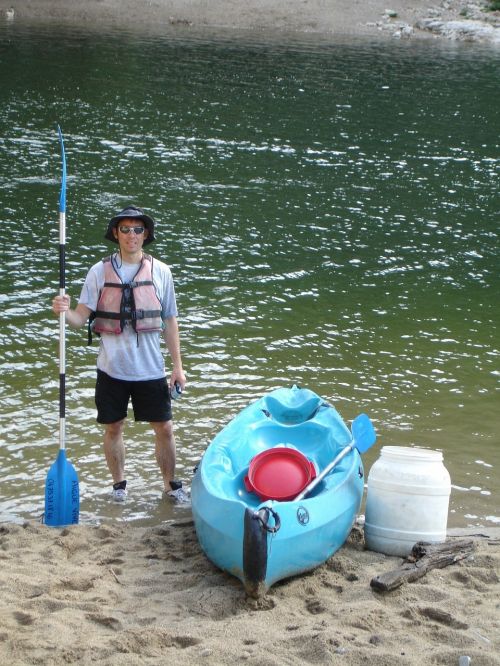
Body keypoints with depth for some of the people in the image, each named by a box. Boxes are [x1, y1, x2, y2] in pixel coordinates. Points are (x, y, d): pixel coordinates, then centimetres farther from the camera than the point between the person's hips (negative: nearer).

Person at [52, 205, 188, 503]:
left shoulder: (160, 272, 0)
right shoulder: (100, 271, -3)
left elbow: (170, 322, 5)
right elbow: (81, 317, -6)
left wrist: (177, 366, 4)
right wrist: (64, 311, -29)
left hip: (150, 369, 0)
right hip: (112, 368, 0)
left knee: (164, 428, 6)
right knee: (113, 427, 10)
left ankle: (171, 484, 24)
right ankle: (119, 484, 28)